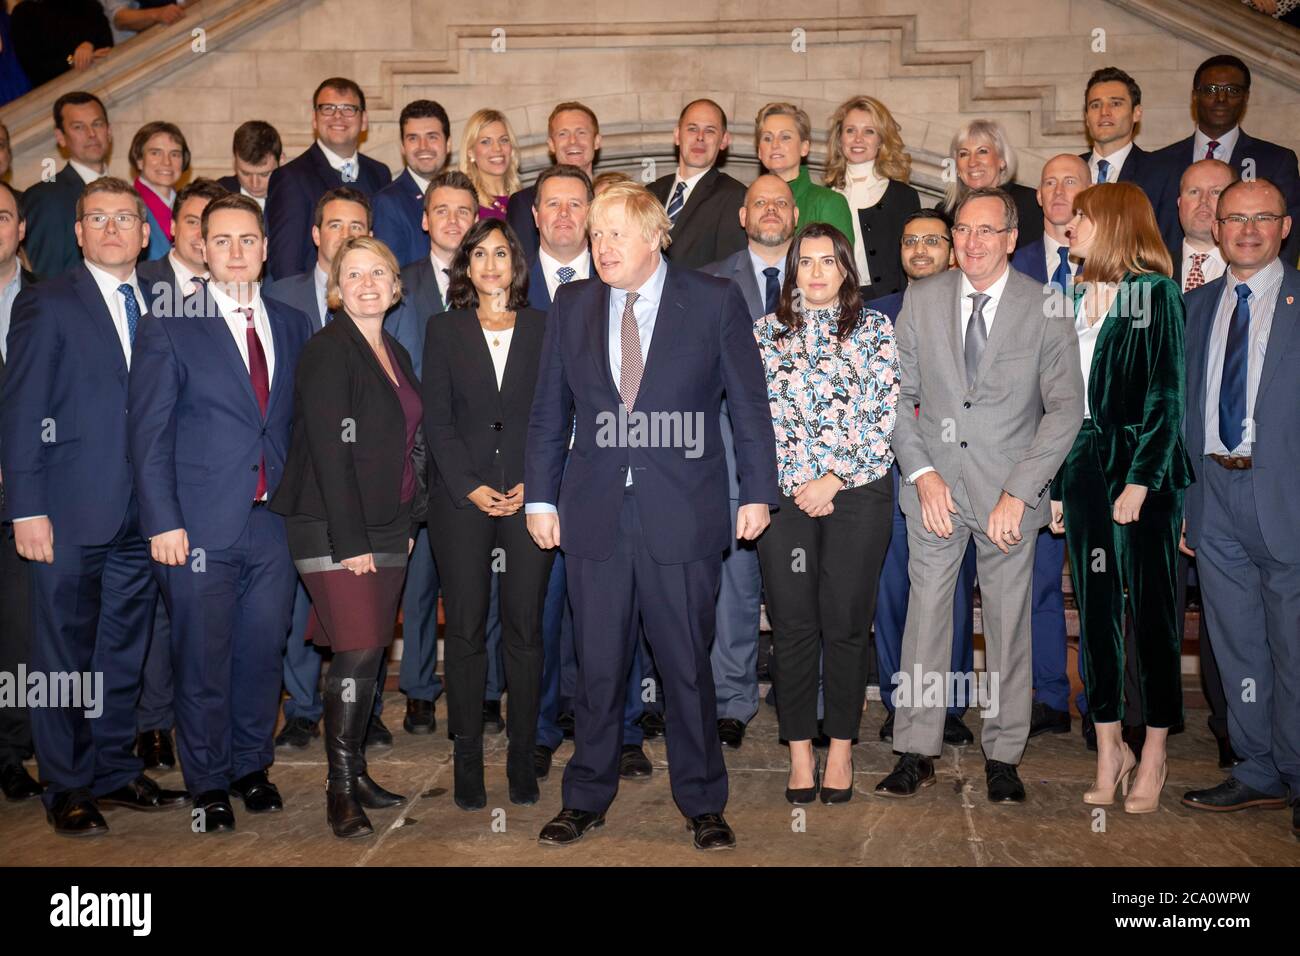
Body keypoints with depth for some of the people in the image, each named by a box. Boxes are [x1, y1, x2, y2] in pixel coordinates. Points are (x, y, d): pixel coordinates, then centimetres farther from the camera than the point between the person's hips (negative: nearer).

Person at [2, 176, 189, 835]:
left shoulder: (158, 307, 12)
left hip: (140, 511, 5)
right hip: (72, 513, -4)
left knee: (125, 651, 13)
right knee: (66, 656, 5)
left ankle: (115, 772, 27)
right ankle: (68, 789, 18)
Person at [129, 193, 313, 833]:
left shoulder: (293, 326, 11)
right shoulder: (170, 327, 0)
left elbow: (302, 422, 12)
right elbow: (149, 431, -4)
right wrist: (163, 521, -11)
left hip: (274, 522, 3)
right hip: (201, 524, -3)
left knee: (264, 652, 10)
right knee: (203, 661, 5)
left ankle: (252, 767, 30)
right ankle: (208, 784, 22)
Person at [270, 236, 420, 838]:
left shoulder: (395, 354, 15)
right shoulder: (327, 352, -10)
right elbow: (330, 449, -16)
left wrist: (407, 524, 13)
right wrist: (350, 541, -19)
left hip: (386, 529, 7)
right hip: (334, 530, -7)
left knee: (371, 653, 8)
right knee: (357, 652, -11)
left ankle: (355, 771, 19)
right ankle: (340, 788, 1)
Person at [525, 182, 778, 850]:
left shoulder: (715, 302, 0)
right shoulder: (571, 306, 8)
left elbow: (749, 406, 2)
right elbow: (549, 412, 11)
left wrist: (757, 492, -1)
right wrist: (540, 497, 8)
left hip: (682, 516, -2)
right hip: (595, 515, 2)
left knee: (687, 665, 7)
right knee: (596, 668, 10)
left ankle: (703, 803, 24)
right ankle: (586, 799, 28)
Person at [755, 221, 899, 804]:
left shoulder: (875, 331, 6)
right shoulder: (767, 331, 10)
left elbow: (885, 418, 0)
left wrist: (834, 479, -8)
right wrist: (802, 484, -5)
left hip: (858, 494, -1)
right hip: (785, 494, 1)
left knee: (846, 624, 2)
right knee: (792, 625, 2)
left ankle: (841, 748, 16)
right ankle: (800, 750, 13)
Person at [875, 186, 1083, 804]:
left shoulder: (1046, 308, -2)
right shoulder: (921, 299, 5)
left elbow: (1066, 407, -4)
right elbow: (900, 393, 7)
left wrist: (1019, 492, -11)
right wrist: (921, 471, -5)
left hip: (1010, 494, -1)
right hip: (934, 486, 2)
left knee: (1009, 623, 6)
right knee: (925, 615, 2)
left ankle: (1003, 757, 19)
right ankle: (917, 753, 13)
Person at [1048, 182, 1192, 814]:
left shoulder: (1155, 293, -3)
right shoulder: (1079, 299, 14)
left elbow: (1166, 395, -9)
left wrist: (1141, 477, -16)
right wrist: (1057, 484, 9)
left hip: (1142, 473, -6)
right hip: (1084, 467, 6)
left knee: (1150, 609, 2)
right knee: (1093, 612, 6)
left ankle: (1153, 755, 11)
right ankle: (1110, 750, 15)